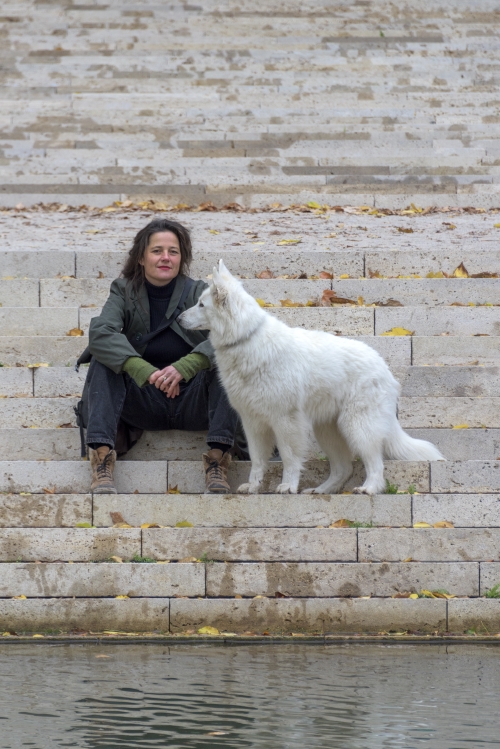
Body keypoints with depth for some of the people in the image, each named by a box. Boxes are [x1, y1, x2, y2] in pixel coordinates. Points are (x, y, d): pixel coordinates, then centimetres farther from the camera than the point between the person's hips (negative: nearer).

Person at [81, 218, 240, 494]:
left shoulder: (198, 292, 0)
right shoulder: (125, 292, 2)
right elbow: (100, 332, -19)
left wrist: (183, 368, -35)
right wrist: (145, 371, -33)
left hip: (192, 401, -1)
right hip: (144, 404, 1)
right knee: (103, 361, -21)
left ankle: (218, 458, -32)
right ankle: (101, 456, -32)